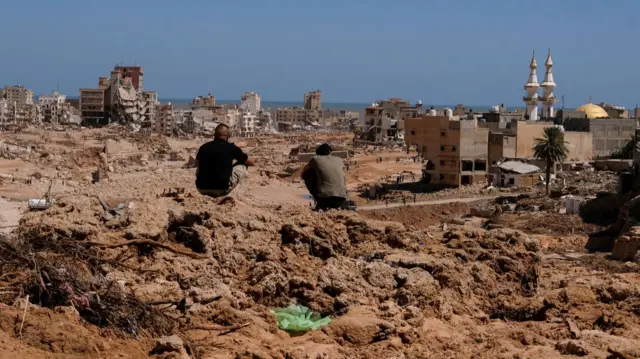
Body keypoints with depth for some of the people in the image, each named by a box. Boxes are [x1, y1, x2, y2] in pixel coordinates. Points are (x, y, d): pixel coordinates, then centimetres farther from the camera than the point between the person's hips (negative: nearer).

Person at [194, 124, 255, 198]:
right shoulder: (231, 148, -1)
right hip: (221, 190, -4)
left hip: (202, 189, 4)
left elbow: (197, 164, 31)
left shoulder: (204, 147, 8)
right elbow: (251, 162, 15)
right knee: (242, 167, 14)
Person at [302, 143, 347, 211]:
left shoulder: (316, 159, 8)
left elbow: (303, 174, 25)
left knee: (307, 174, 16)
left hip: (324, 198, -4)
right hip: (341, 200, 4)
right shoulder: (339, 160, 17)